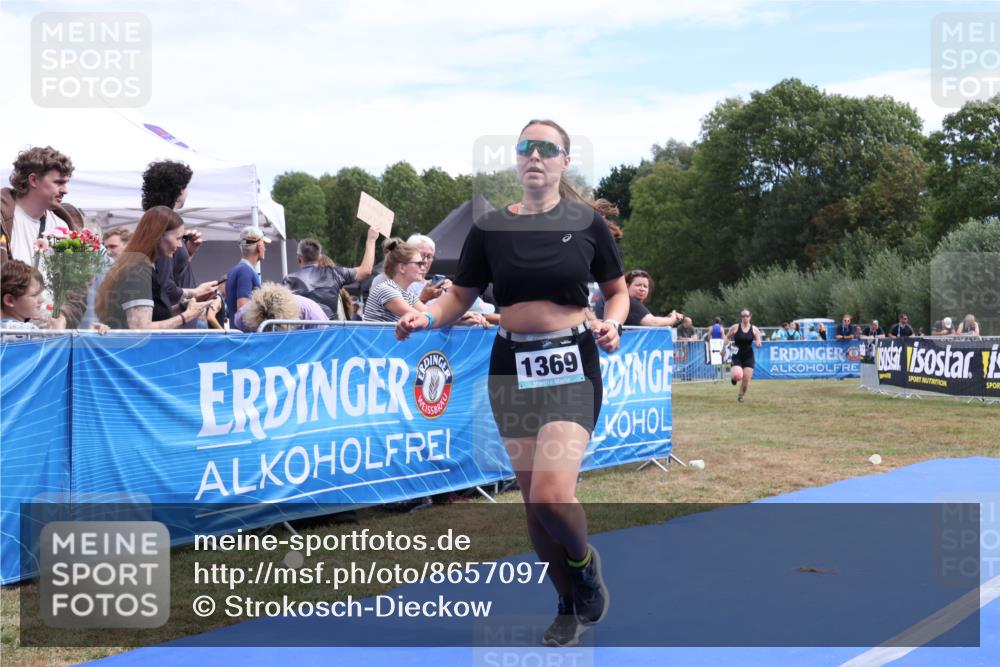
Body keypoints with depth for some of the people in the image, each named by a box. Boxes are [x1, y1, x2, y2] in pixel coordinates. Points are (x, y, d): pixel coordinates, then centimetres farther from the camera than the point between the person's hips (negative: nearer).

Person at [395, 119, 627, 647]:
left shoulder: (586, 222, 0)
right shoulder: (490, 228, 3)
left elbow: (618, 291, 11)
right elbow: (461, 296, 7)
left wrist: (611, 323, -10)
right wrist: (426, 317, -13)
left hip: (572, 365, -3)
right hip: (512, 365, 3)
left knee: (552, 495, -18)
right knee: (533, 499, 6)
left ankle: (585, 561, 17)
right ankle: (571, 605, 28)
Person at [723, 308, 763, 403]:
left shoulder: (754, 329, 1)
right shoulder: (735, 327, -3)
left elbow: (758, 342, 6)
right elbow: (727, 337, 8)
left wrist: (758, 343, -17)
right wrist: (728, 342, -13)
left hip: (749, 356, 2)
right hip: (737, 355, -2)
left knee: (746, 379, -4)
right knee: (737, 375, -22)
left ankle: (741, 395, 19)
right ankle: (734, 378, 17)